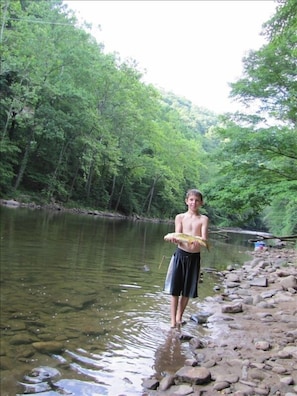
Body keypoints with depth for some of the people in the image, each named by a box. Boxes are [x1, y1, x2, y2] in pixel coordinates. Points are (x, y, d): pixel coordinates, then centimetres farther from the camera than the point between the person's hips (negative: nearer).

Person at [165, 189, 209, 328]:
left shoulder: (203, 219, 1)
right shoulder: (180, 217, 3)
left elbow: (204, 239, -10)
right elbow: (177, 237, -4)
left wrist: (198, 242, -34)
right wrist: (174, 239, -29)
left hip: (194, 257, 1)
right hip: (181, 254, 0)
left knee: (187, 291, 10)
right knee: (175, 290, 1)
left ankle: (179, 318, 28)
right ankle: (173, 321, 10)